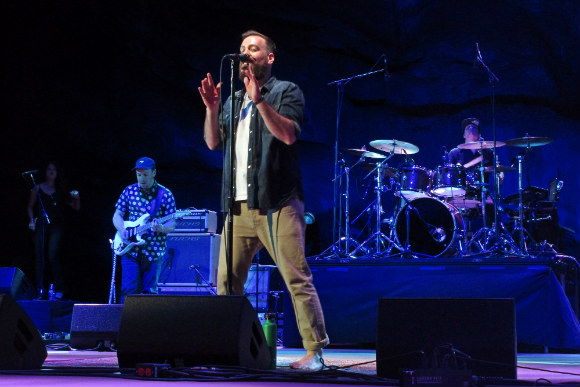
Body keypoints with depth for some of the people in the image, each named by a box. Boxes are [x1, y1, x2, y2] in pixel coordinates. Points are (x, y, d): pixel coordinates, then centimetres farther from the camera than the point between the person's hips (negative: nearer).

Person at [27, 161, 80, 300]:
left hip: (56, 226, -1)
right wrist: (32, 220, 1)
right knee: (39, 257, -4)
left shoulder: (60, 190, 12)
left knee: (53, 256, -15)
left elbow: (76, 207, 15)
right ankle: (40, 291, 0)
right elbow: (30, 206, 17)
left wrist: (76, 198, -4)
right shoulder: (38, 188, 12)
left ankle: (58, 291, -11)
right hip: (41, 225, 1)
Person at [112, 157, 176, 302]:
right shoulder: (129, 191, 7)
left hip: (153, 251, -1)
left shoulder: (165, 195, -1)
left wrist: (161, 228, -23)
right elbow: (117, 215, 13)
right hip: (130, 250, 2)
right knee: (129, 290, -4)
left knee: (149, 291, 2)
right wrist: (122, 230, -7)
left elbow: (172, 224, -1)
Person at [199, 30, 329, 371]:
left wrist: (259, 100, -18)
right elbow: (213, 142, 14)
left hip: (276, 203, -6)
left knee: (297, 278, -9)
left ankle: (315, 351, -7)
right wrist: (212, 108, 1)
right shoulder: (233, 100, 22)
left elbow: (288, 134, -12)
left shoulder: (286, 91, 5)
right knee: (227, 281, 5)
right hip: (239, 205, 6)